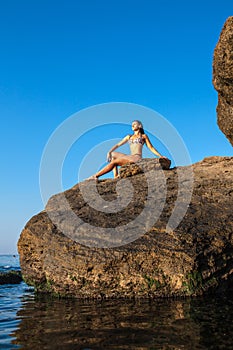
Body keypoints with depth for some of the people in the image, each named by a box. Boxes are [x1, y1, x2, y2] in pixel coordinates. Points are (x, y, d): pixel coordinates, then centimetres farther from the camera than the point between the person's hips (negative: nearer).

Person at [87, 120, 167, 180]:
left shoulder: (143, 136, 12)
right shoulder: (129, 137, 24)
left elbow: (151, 148, 10)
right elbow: (118, 145, 19)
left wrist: (160, 156, -2)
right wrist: (109, 152, 2)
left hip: (137, 158, -7)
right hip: (130, 157, 7)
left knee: (114, 162, -18)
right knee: (113, 154, -1)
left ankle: (95, 176, -19)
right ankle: (116, 175, -15)